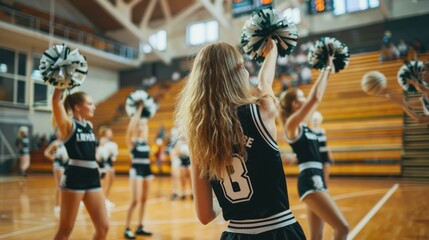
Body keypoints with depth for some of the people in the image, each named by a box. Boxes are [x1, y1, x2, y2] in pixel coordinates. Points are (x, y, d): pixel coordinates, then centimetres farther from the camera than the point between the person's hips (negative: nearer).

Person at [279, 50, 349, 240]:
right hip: (309, 181, -9)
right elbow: (315, 98, -19)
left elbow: (317, 99, 21)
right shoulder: (292, 123, -9)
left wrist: (328, 71, 20)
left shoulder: (302, 125, 15)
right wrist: (326, 68, -8)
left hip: (316, 180, 9)